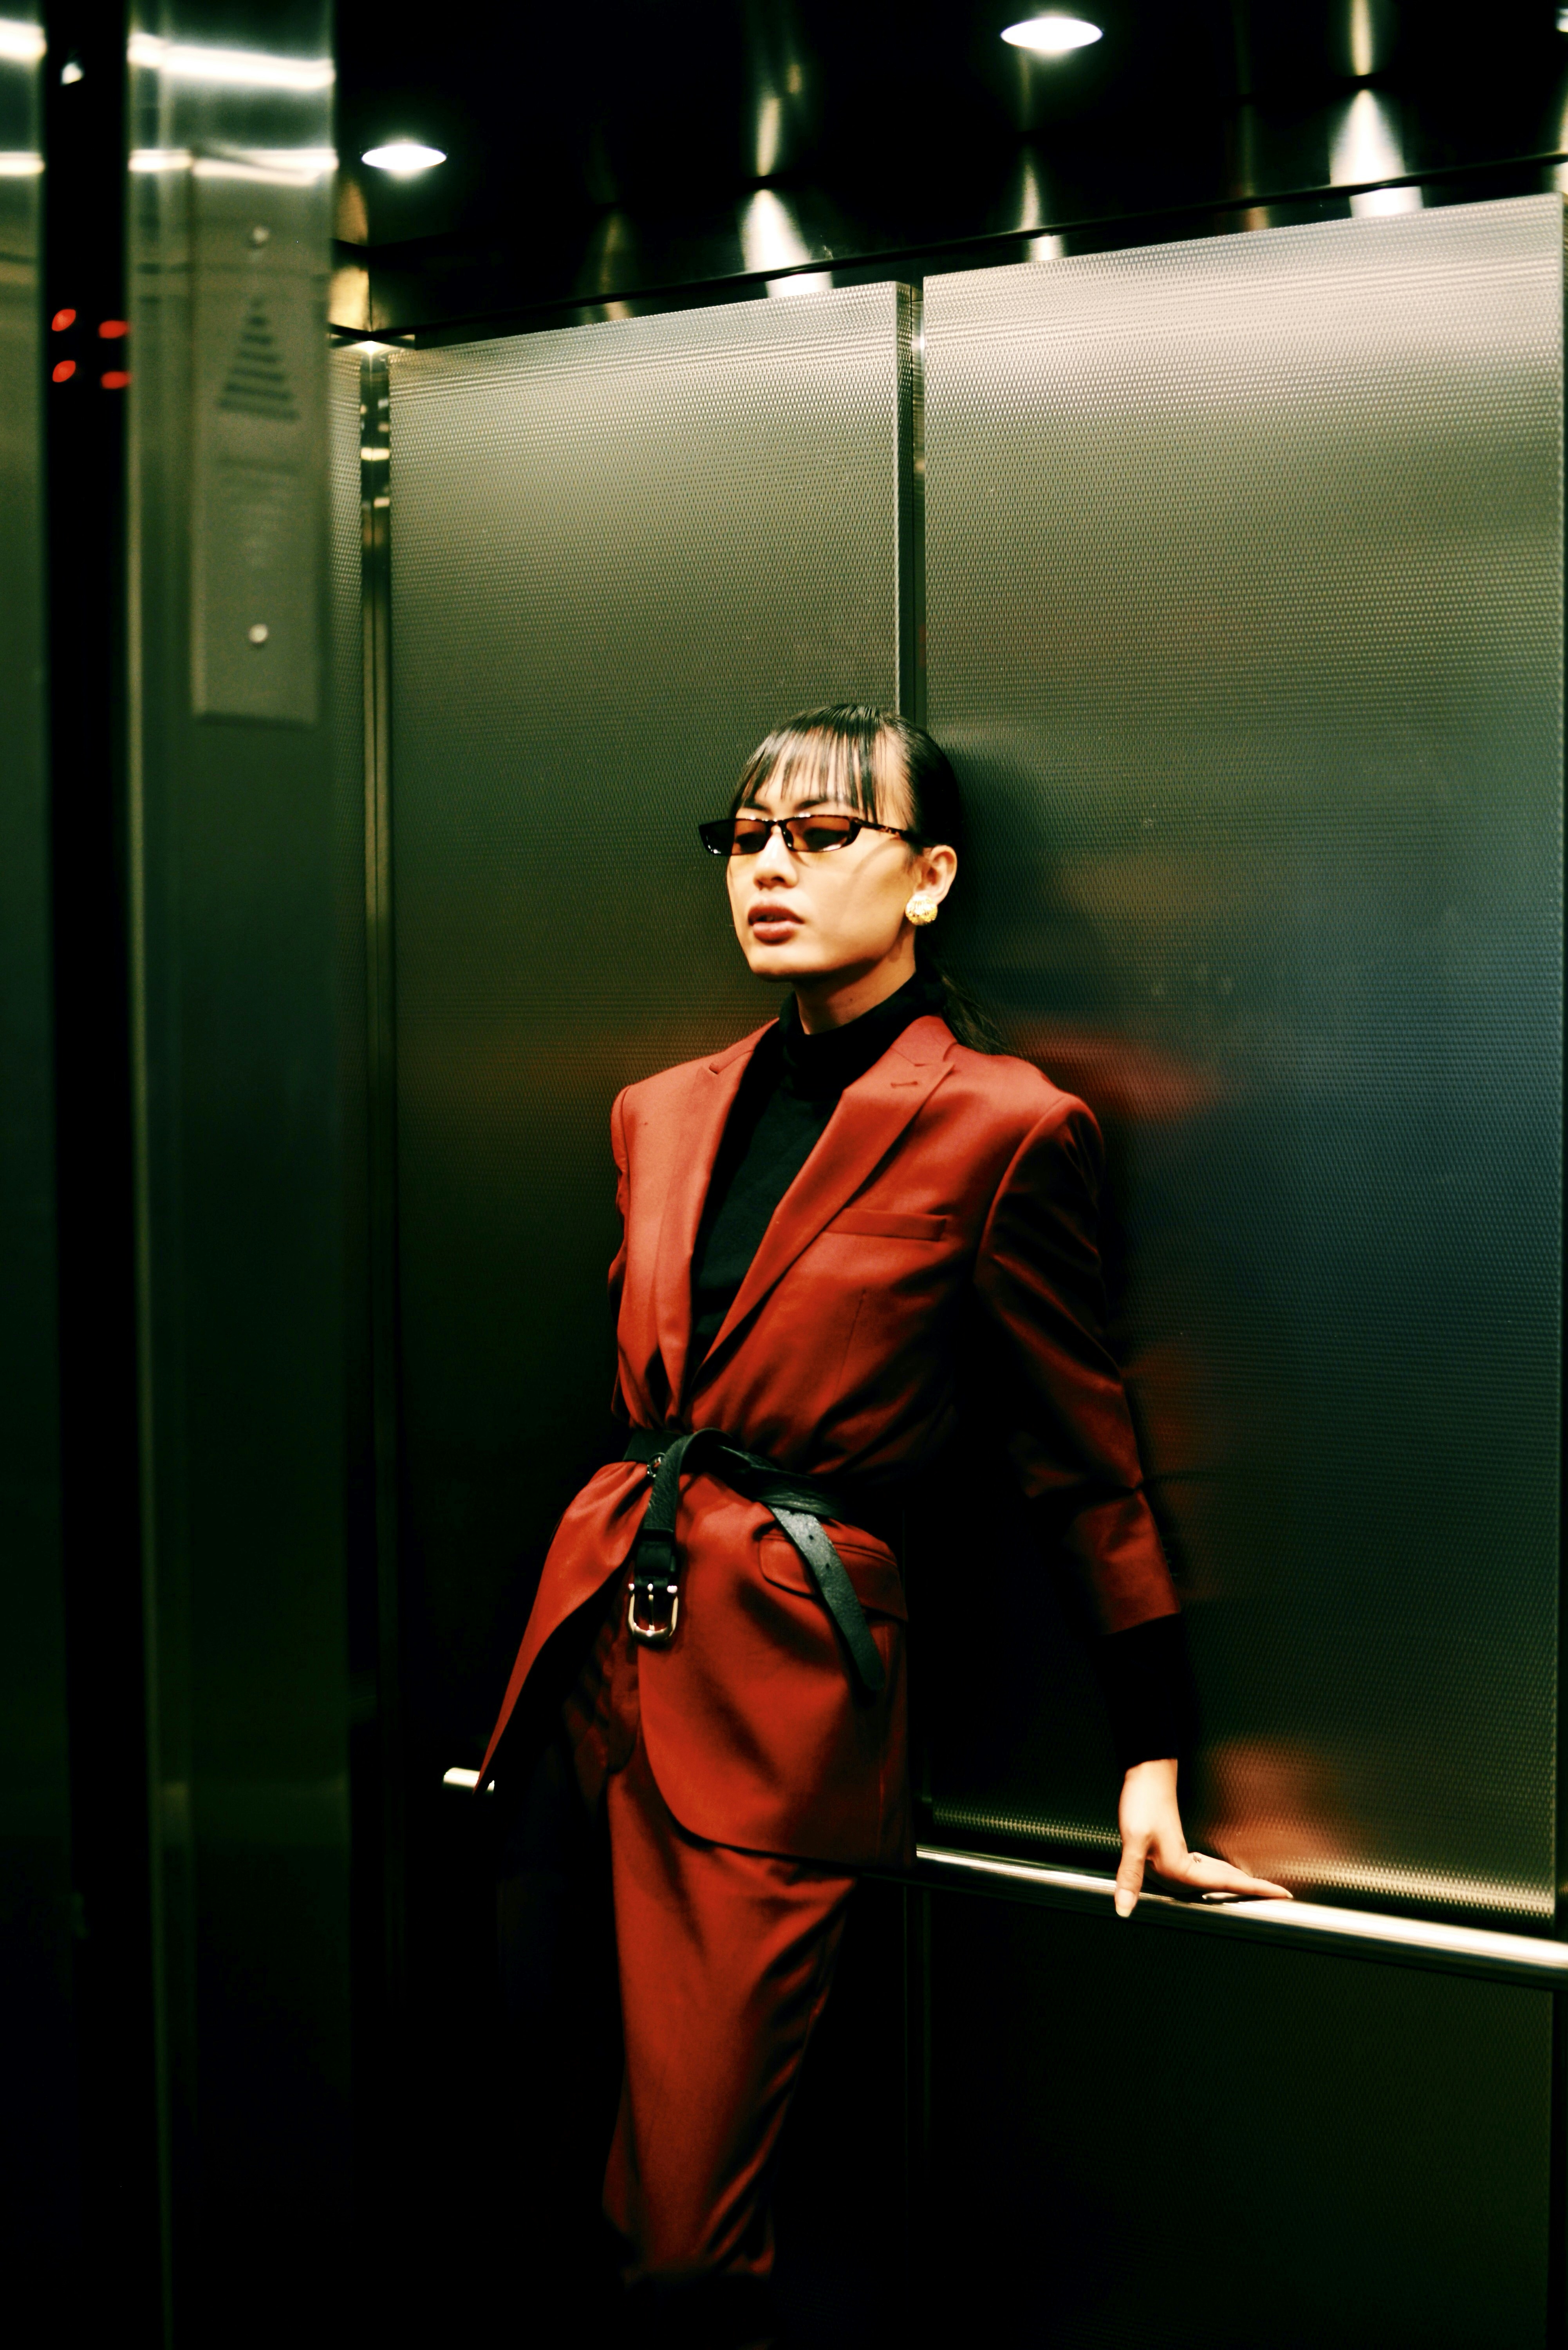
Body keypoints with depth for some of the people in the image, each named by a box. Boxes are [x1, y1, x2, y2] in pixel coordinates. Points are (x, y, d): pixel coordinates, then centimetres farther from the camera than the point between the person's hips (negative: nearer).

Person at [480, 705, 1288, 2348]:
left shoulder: (1001, 1128, -7)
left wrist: (1150, 1758, -1)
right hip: (604, 1626, 7)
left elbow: (1083, 1457, -2)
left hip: (786, 1661, -6)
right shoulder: (662, 1113, 11)